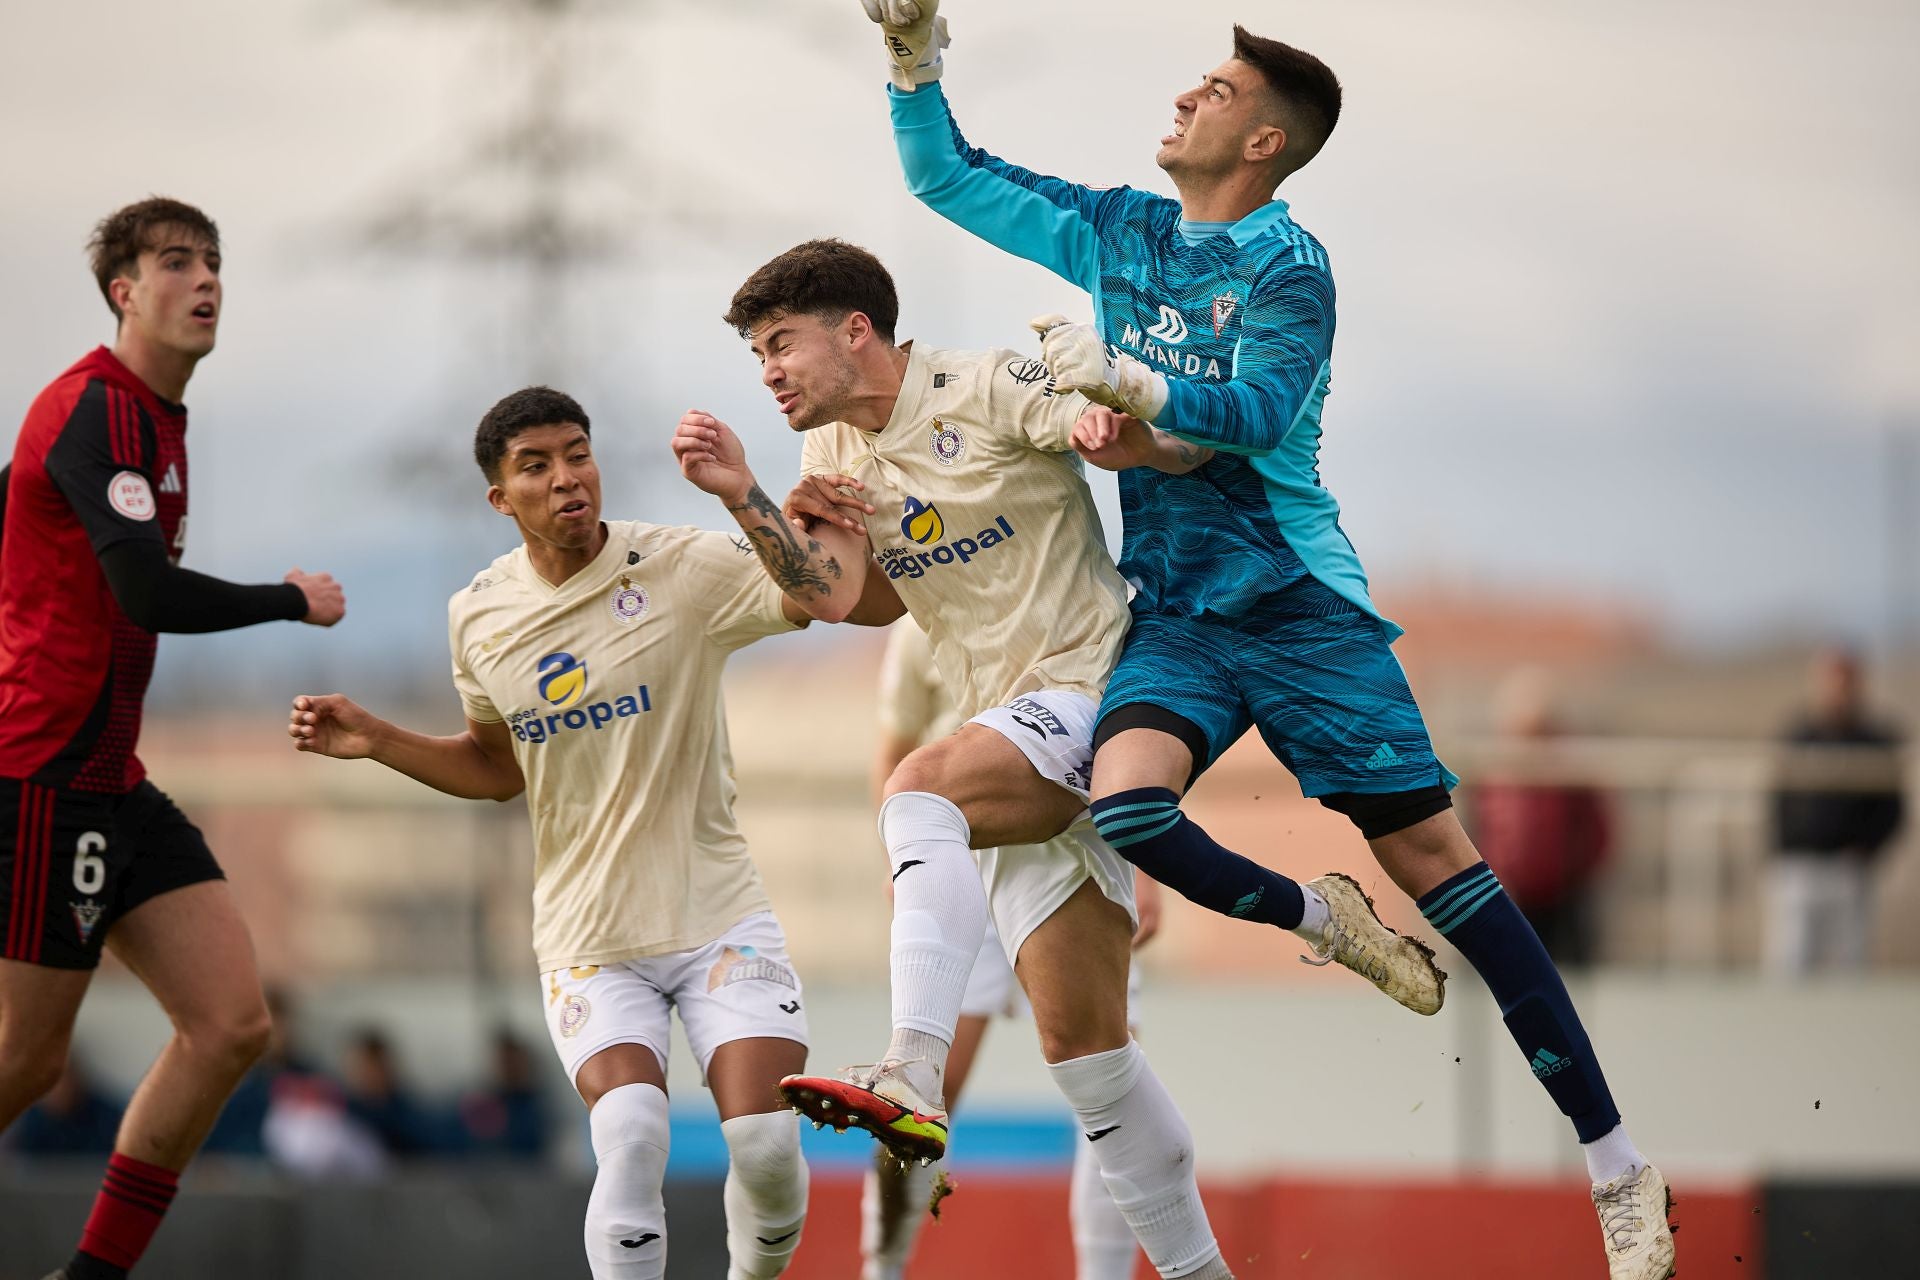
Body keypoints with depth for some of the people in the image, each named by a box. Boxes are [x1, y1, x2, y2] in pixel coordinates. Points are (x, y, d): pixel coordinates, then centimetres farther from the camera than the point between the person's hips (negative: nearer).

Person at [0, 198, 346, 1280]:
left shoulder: (156, 419, 16)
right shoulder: (96, 410, -14)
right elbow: (151, 594, -24)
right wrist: (294, 601, -11)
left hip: (114, 785, 9)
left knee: (232, 1025, 0)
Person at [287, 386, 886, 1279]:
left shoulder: (683, 568, -9)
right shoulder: (479, 617, 2)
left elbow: (872, 603, -14)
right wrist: (374, 741, 5)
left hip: (718, 915, -1)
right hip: (588, 933, 1)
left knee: (766, 1145, -13)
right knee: (631, 1130, -24)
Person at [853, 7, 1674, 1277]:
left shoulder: (1287, 268, -7)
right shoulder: (1119, 234, 10)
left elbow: (1255, 412, -21)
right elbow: (952, 178, 17)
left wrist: (1129, 383, -33)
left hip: (1298, 605, -4)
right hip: (1173, 616, 4)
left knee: (1431, 849, -8)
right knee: (1126, 803, -27)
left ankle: (1616, 1164, -5)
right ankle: (1328, 927, 2)